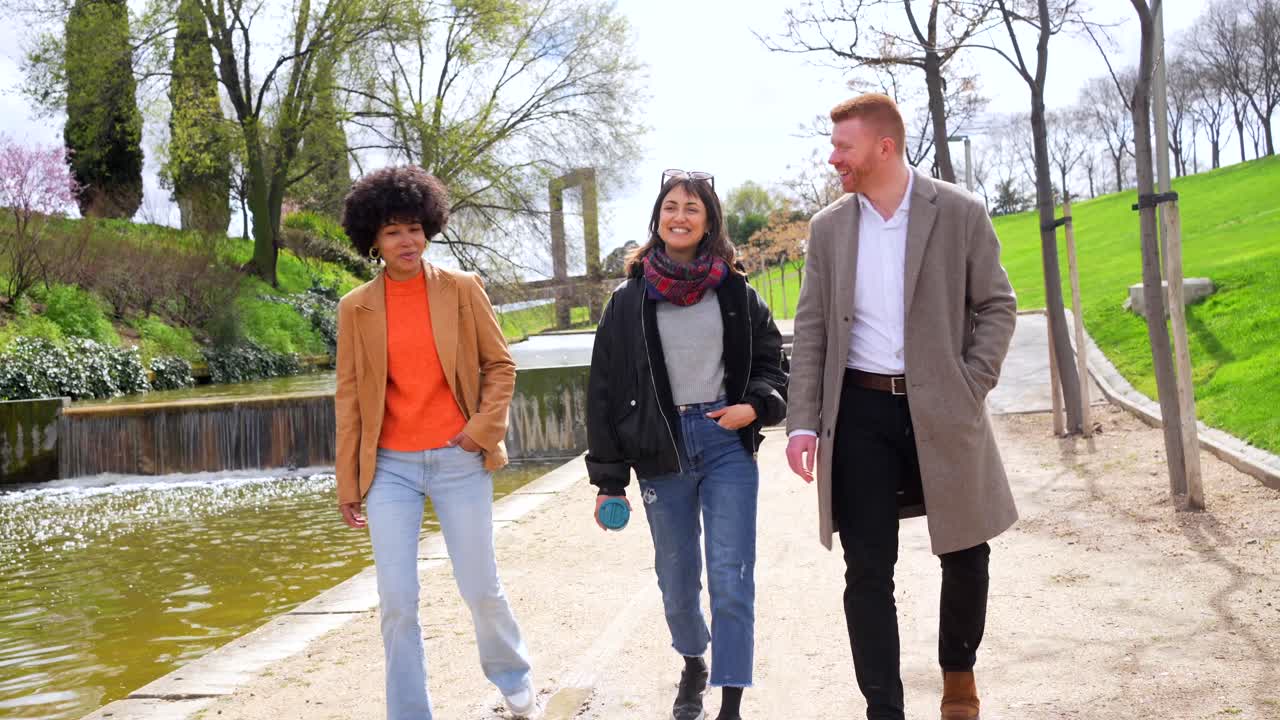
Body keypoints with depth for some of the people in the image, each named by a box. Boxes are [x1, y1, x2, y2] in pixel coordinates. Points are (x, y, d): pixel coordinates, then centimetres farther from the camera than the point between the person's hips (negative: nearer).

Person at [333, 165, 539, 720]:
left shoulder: (462, 289, 0)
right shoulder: (356, 308, 2)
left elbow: (500, 365, 5)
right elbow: (349, 397, 5)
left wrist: (485, 426, -10)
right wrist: (347, 483, 3)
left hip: (459, 461, -1)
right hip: (390, 467, 1)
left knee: (481, 589, 9)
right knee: (396, 602, -1)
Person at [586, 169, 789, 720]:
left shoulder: (734, 293, 3)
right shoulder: (629, 301, 1)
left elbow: (771, 364, 12)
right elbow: (605, 391, 2)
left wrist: (756, 405, -10)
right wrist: (608, 480, 0)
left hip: (727, 445, -1)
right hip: (662, 454, 1)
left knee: (731, 581, -6)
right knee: (677, 582, 13)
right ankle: (693, 664, 41)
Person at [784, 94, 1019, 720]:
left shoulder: (959, 213, -2)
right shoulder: (828, 228, 5)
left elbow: (997, 306, 3)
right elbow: (811, 331, 5)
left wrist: (972, 387, -9)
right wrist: (804, 422, -3)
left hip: (941, 409, -1)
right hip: (860, 412, 1)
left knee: (965, 551, 10)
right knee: (868, 570, 1)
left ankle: (958, 669, 37)